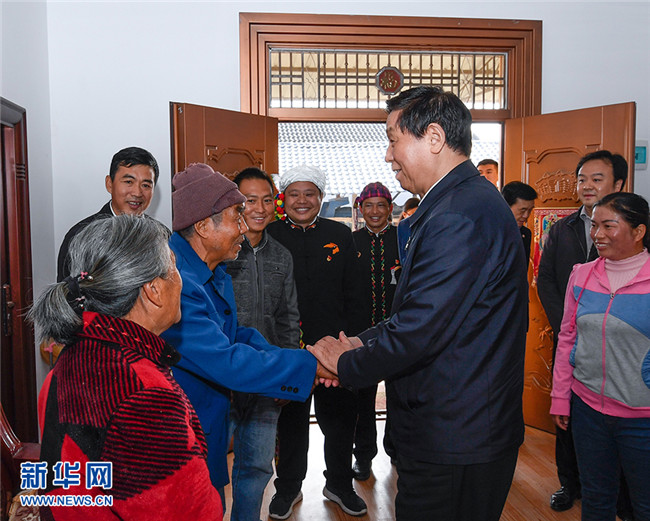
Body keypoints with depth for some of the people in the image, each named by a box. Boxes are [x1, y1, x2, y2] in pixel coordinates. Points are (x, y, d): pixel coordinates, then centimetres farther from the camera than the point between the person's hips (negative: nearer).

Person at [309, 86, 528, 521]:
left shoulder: (460, 216, -24)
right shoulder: (469, 201, 11)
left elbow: (421, 330, -25)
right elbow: (418, 309, 15)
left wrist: (346, 364, -9)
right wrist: (362, 344, 4)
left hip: (453, 441, -9)